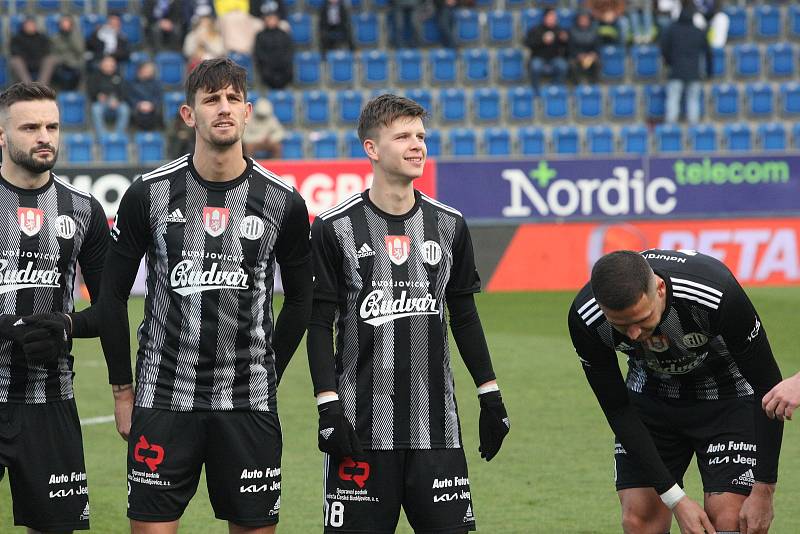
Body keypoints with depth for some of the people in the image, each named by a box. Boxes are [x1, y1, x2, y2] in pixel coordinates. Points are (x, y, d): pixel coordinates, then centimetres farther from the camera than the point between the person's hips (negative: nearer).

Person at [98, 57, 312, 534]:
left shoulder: (284, 202, 0)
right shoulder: (149, 194, -2)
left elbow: (301, 299, 13)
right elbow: (113, 293, 6)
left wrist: (266, 378, 11)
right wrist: (123, 389, 6)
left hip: (248, 406, 1)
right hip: (162, 401, -1)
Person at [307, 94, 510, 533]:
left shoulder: (448, 225, 9)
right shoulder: (334, 228, -2)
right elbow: (319, 324, -2)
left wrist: (490, 395, 14)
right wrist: (328, 407, -9)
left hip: (435, 425, 3)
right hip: (362, 426, -3)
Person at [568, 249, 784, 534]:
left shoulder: (719, 295, -38)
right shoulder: (584, 318, -29)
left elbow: (768, 385, -24)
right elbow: (617, 410, -17)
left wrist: (763, 491, -23)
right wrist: (675, 500, -20)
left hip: (726, 395, -2)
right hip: (650, 393, 3)